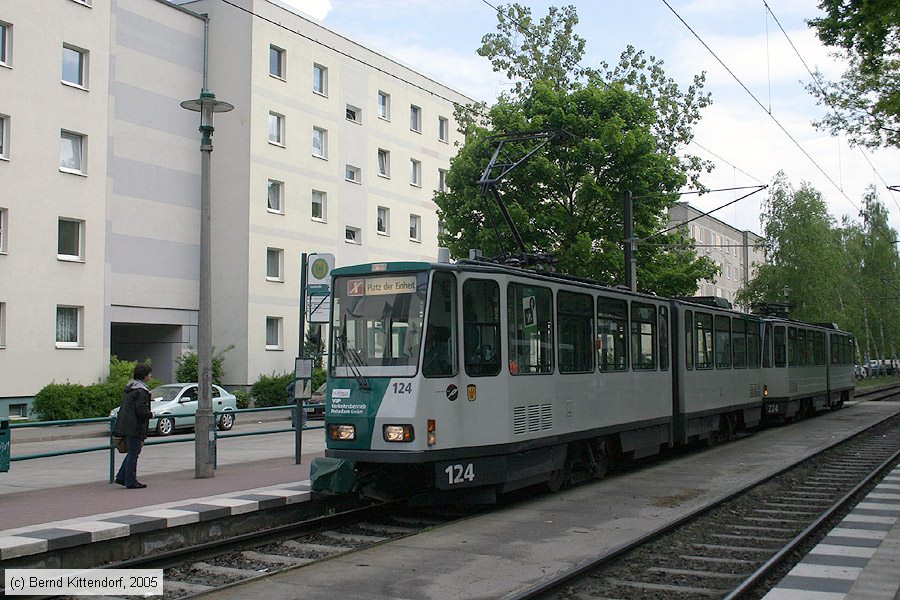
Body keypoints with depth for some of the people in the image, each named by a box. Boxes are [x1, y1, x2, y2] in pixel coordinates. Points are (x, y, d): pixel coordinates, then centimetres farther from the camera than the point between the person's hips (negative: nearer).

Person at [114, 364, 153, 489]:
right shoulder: (141, 391, -17)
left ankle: (121, 477, 18)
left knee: (132, 452, 18)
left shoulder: (128, 388, 14)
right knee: (134, 453, -1)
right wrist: (150, 414, -4)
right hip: (135, 427, -9)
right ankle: (131, 481, 4)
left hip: (125, 426, 9)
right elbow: (141, 410, -23)